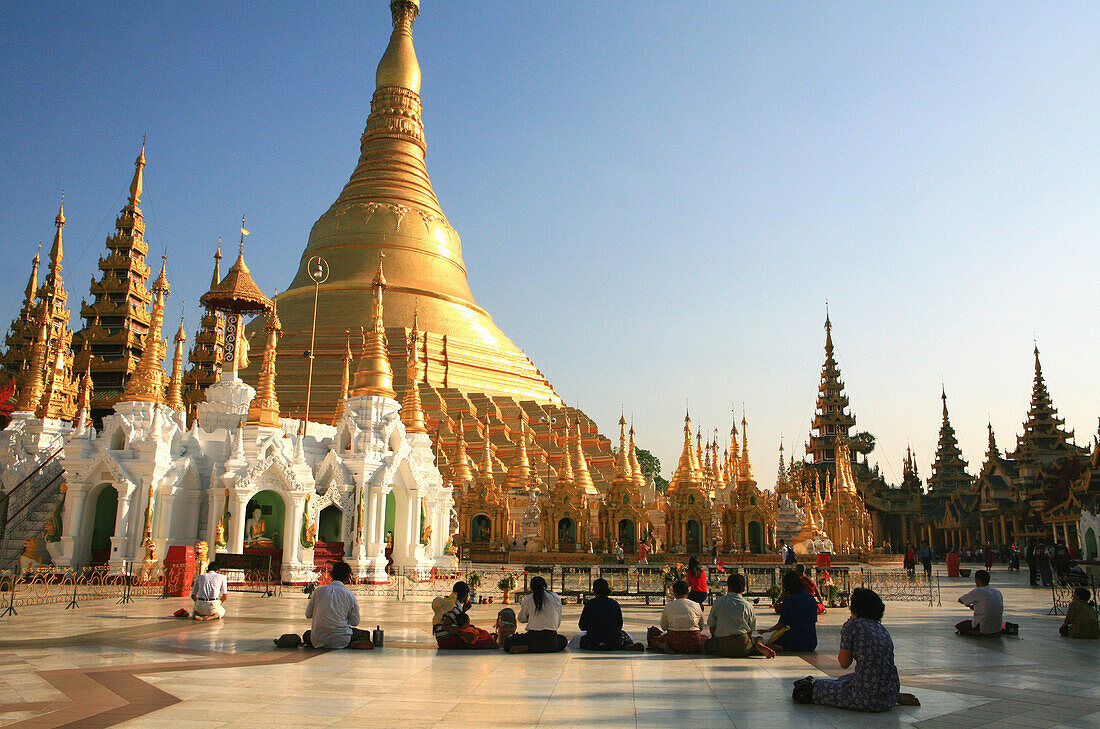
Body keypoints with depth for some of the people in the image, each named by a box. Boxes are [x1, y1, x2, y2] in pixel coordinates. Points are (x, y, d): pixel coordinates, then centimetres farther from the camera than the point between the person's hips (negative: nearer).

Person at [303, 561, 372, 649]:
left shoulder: (319, 590, 0)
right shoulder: (349, 595, -5)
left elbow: (308, 614, 9)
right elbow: (355, 622, 2)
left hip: (318, 641, 1)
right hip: (340, 641, -1)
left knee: (307, 635, 34)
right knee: (365, 634, 22)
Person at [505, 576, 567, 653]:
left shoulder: (527, 599, 4)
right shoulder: (556, 598, 9)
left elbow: (521, 619, 17)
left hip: (534, 637, -1)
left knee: (508, 644, 21)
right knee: (564, 639, 35)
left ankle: (527, 648, -8)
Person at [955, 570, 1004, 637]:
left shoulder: (978, 591, -10)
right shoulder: (998, 592, 7)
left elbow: (960, 600, 0)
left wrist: (968, 604, 24)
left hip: (985, 628, -7)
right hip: (998, 627, 7)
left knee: (958, 626, 9)